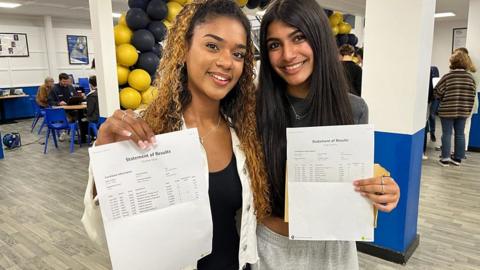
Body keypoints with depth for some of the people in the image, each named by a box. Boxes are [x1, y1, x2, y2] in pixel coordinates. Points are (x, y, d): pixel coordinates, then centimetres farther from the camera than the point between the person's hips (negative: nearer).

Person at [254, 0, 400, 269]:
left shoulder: (354, 109, -10)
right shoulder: (256, 110, -16)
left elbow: (360, 182, 1)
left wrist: (383, 194, -19)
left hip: (335, 246, 2)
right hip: (273, 246, -2)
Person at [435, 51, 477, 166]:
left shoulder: (447, 76, -10)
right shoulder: (470, 77, 2)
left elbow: (437, 92, -6)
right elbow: (473, 95, 5)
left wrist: (443, 98, 14)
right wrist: (469, 109, 16)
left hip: (447, 110, -4)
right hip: (463, 111, 4)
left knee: (447, 134, 3)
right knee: (460, 134, 12)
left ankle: (445, 158, 6)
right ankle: (458, 158, 20)